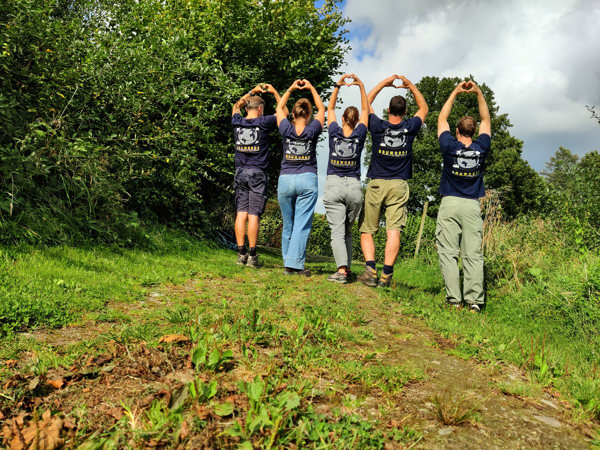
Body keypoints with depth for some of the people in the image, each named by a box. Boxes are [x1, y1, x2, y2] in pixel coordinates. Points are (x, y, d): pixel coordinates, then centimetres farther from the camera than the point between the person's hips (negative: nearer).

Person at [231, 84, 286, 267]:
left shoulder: (237, 122, 6)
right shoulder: (264, 123, -5)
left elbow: (237, 106, 29)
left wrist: (252, 92, 33)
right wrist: (274, 92, 20)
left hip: (240, 172, 4)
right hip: (257, 173, -4)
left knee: (241, 213, 4)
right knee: (253, 215, -4)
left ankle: (241, 253, 5)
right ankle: (252, 255, -2)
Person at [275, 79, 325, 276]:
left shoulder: (286, 130, 1)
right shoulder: (312, 131, -1)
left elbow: (279, 109, 21)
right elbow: (322, 109, 18)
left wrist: (291, 89, 25)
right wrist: (311, 88, 23)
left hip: (285, 180, 2)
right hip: (307, 180, -2)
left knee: (288, 225, 11)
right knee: (302, 224, -3)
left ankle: (288, 263, 17)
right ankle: (294, 264, -8)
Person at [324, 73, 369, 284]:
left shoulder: (335, 132, 1)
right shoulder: (359, 135, 1)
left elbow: (329, 109, 14)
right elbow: (365, 110, 13)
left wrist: (337, 86, 12)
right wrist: (361, 86, 9)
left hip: (333, 186, -1)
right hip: (354, 187, 2)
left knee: (337, 231, -7)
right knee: (347, 231, 15)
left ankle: (341, 270, -19)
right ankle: (347, 267, 15)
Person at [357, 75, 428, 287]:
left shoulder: (378, 127, -2)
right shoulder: (410, 128, 1)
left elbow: (366, 103, 17)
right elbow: (424, 108, 21)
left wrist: (384, 83, 21)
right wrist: (410, 85, 23)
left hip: (376, 184, 0)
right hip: (399, 185, 1)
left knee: (367, 230, 6)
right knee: (394, 231, -5)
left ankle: (370, 270, -10)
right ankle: (386, 275, -11)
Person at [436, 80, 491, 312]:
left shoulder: (450, 147, -2)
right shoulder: (481, 148, 2)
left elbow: (442, 118, 12)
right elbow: (486, 120, 17)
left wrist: (455, 92, 16)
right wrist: (478, 92, 15)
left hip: (450, 204, -2)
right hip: (473, 206, 2)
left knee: (448, 253, -3)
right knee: (473, 255, 0)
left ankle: (454, 299, -8)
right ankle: (474, 300, -4)